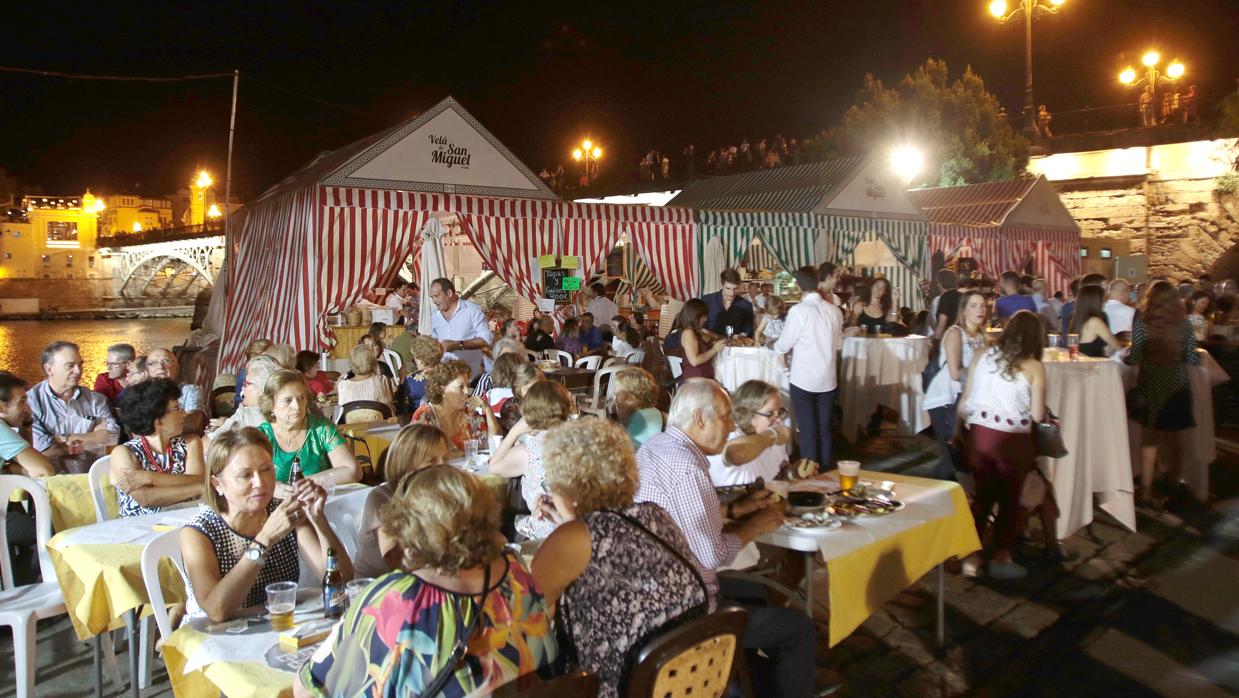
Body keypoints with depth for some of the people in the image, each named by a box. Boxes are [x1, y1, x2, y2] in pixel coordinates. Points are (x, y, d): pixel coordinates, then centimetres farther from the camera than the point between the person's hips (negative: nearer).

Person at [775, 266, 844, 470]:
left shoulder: (798, 310, -16)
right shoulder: (834, 310, -1)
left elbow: (783, 346, -8)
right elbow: (838, 344, 11)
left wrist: (772, 344, 13)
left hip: (803, 380, -4)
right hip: (828, 380, 4)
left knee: (807, 431, 6)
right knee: (824, 430, 15)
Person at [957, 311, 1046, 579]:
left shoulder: (983, 356, 4)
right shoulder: (1034, 367, -6)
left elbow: (964, 400, 7)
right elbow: (1037, 415, -7)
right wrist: (1031, 407, 16)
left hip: (977, 434, 4)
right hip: (1011, 441, -3)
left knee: (983, 496, 19)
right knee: (1009, 501, 15)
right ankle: (1001, 559, 22)